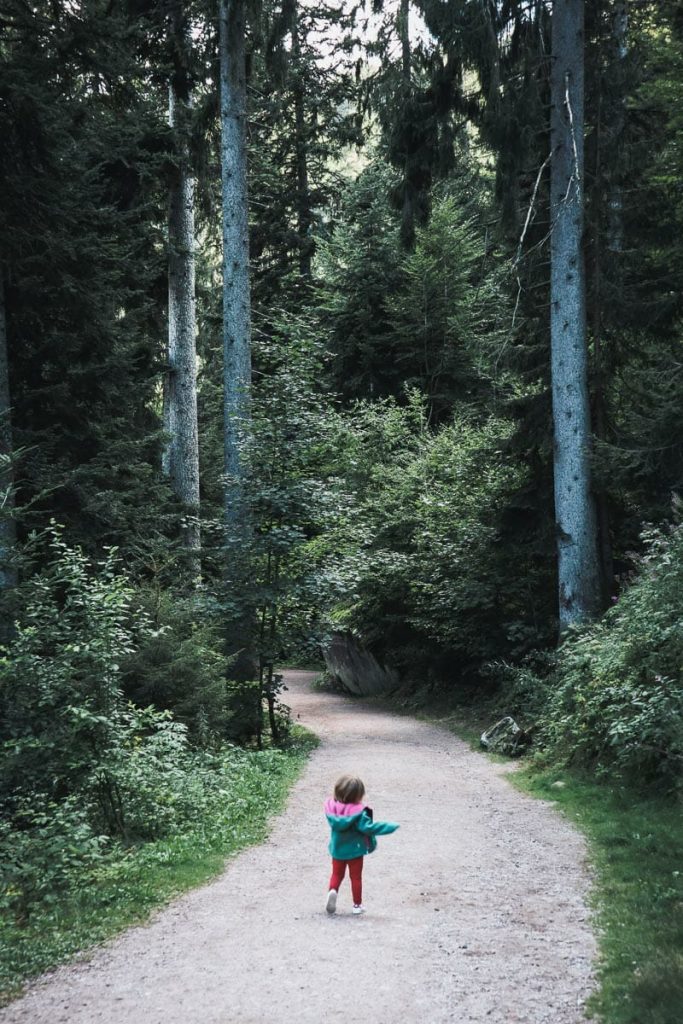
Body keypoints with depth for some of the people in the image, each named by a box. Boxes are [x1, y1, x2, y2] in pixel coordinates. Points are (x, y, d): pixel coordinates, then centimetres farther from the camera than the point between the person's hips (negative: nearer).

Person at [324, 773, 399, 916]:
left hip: (337, 849, 3)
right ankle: (357, 905, 19)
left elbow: (334, 824, 2)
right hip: (354, 850, -3)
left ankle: (333, 890, -10)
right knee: (356, 877, 13)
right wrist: (390, 826, -22)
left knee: (337, 874, 19)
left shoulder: (332, 807, -11)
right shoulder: (358, 812, -26)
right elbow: (367, 828, -28)